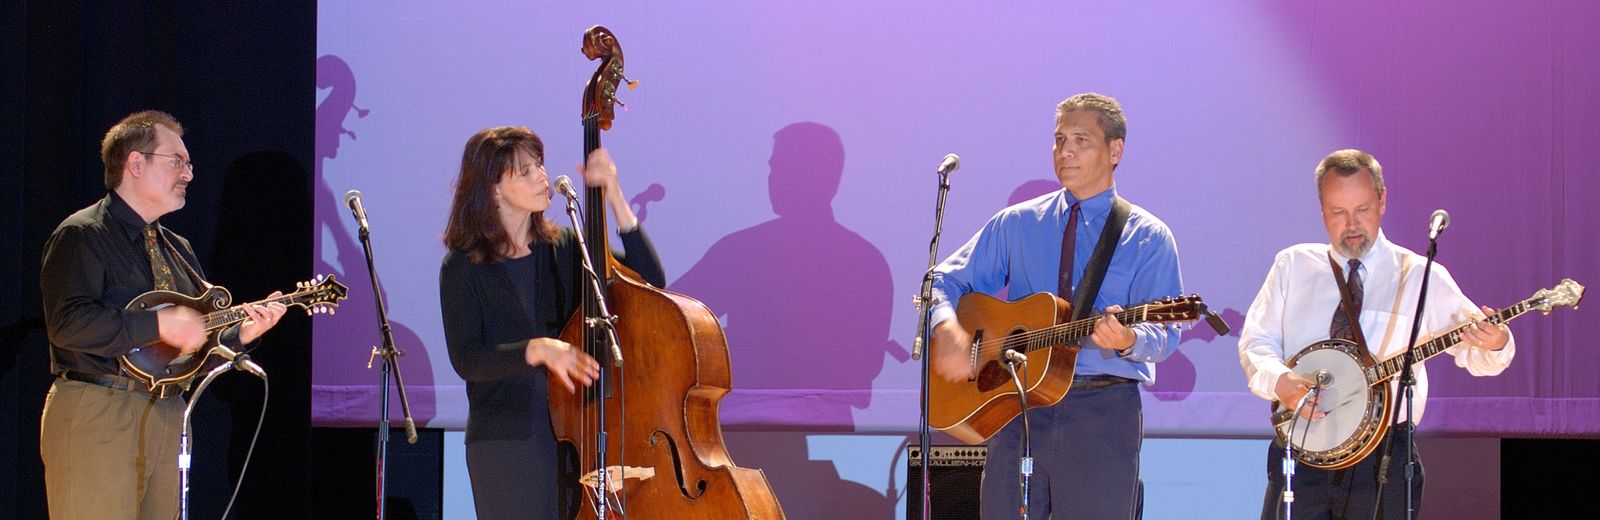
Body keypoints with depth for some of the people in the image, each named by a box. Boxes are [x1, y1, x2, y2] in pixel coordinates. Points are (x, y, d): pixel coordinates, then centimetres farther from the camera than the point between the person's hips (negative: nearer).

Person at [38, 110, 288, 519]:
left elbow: (200, 346, 23)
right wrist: (159, 324, -23)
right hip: (96, 418, -8)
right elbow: (67, 323, -21)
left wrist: (242, 333, 2)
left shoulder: (177, 249, 21)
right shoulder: (81, 236, -6)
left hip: (167, 420, 8)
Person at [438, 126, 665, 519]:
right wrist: (537, 349, -28)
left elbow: (650, 279, -1)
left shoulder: (565, 250, 9)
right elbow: (466, 360, -12)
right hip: (506, 441, -3)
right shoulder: (463, 269, -2)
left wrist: (615, 198, -6)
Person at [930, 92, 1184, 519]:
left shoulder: (1148, 238, 4)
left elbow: (1163, 333, -4)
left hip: (1103, 411, -2)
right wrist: (947, 329, -9)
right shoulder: (1015, 224, 13)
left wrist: (1128, 340, -27)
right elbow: (946, 280, 13)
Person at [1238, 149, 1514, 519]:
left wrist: (1494, 343, -26)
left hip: (1383, 458, -1)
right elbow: (1255, 342, 7)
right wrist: (1281, 383, -14)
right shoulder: (1292, 266, 11)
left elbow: (1474, 355, -1)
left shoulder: (1419, 277, 4)